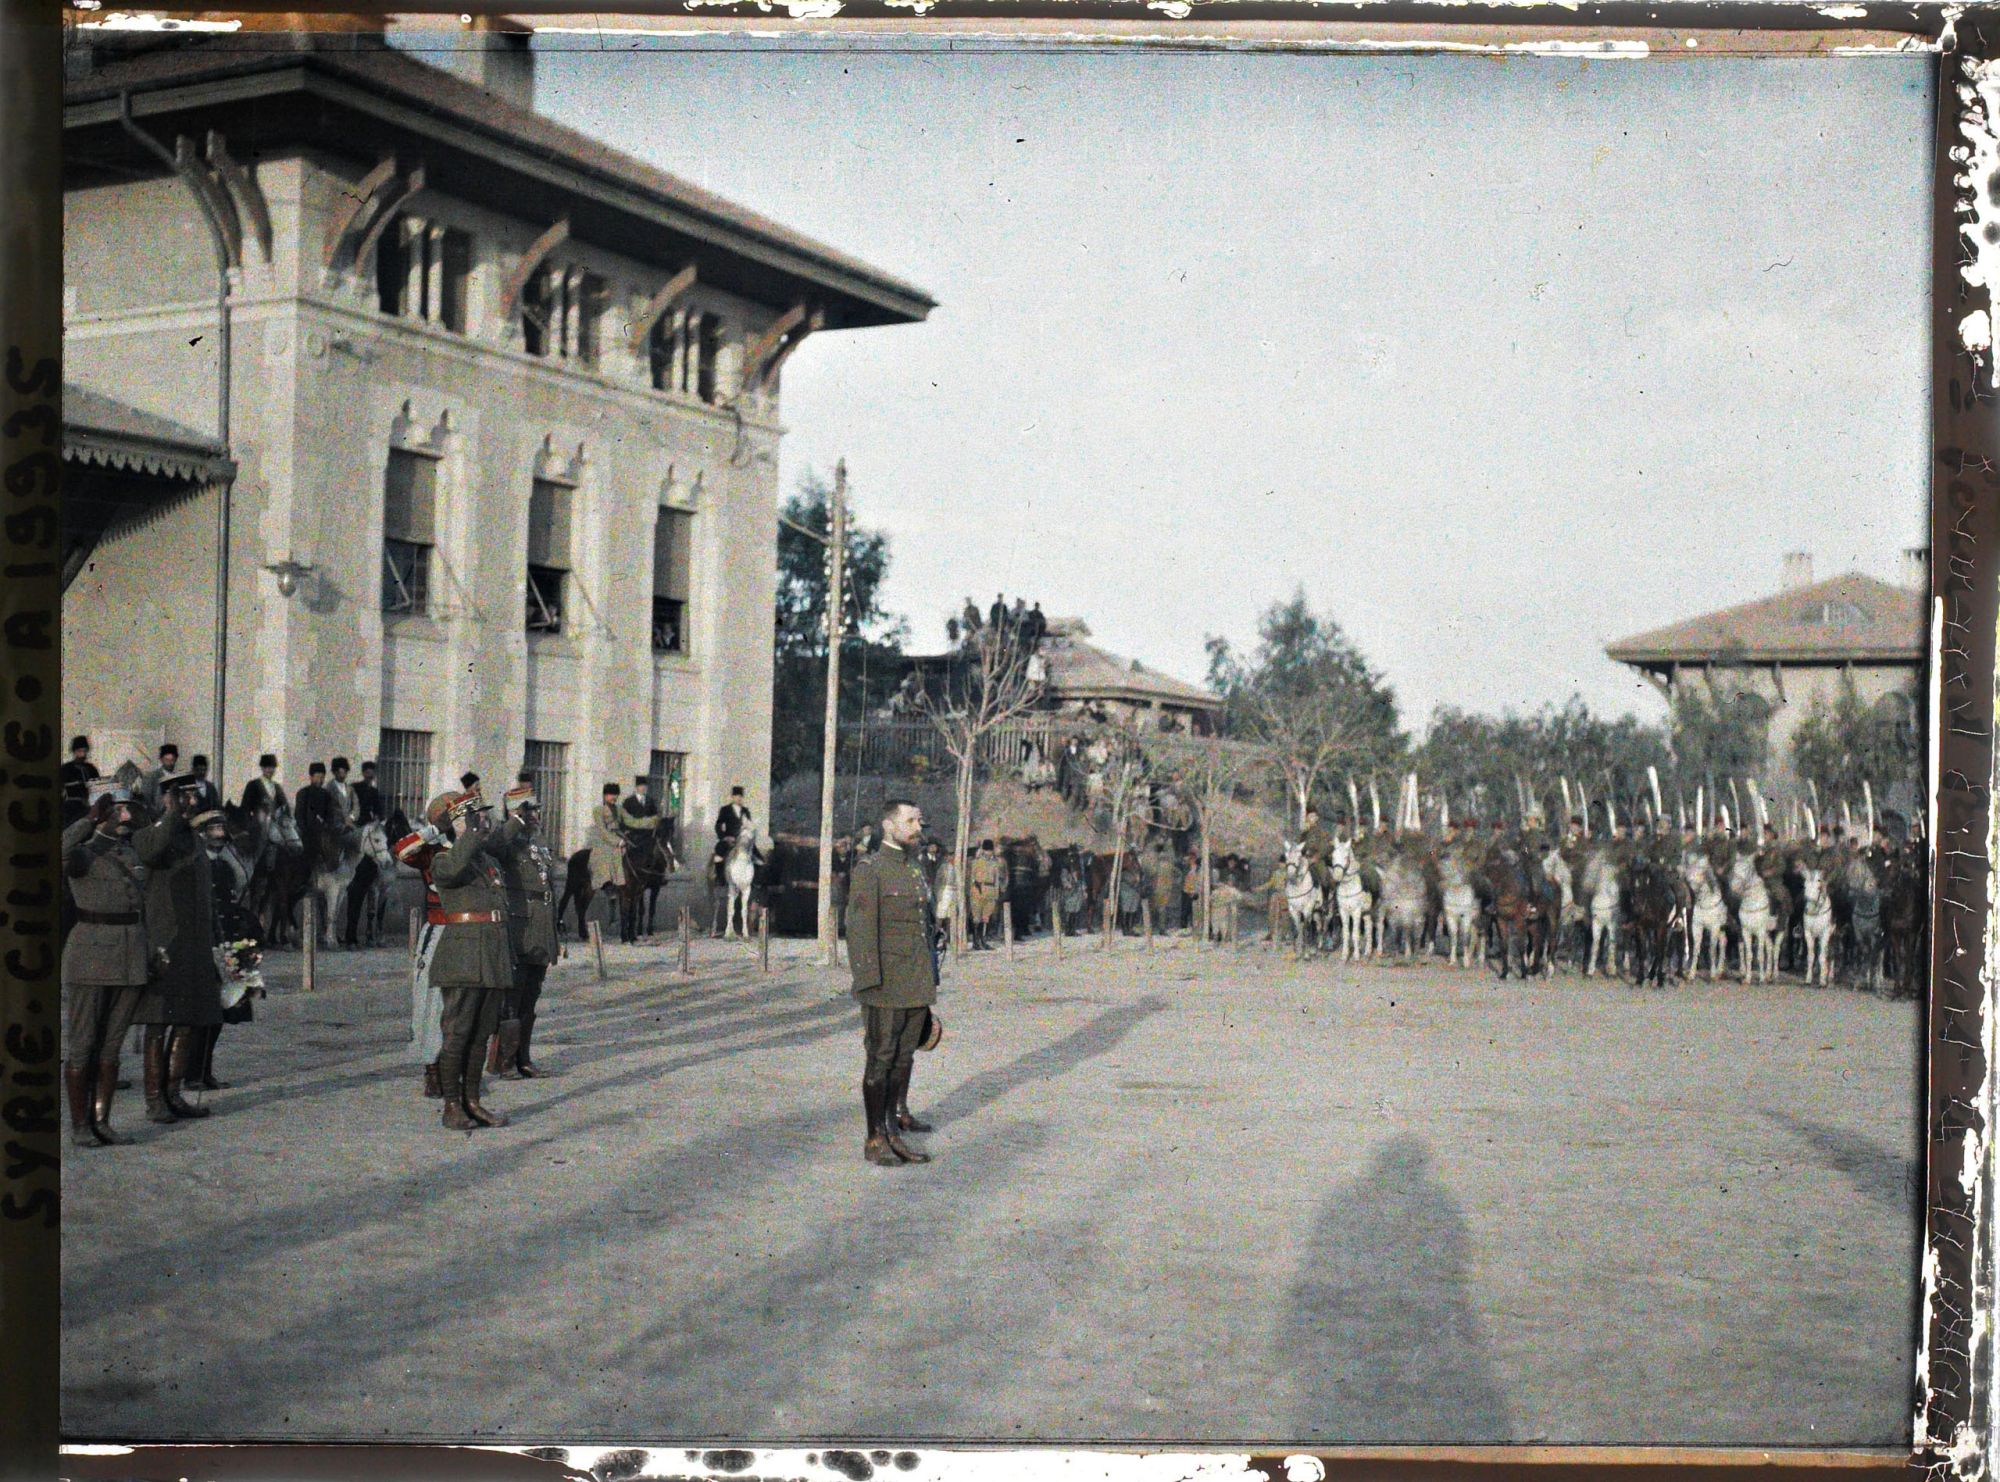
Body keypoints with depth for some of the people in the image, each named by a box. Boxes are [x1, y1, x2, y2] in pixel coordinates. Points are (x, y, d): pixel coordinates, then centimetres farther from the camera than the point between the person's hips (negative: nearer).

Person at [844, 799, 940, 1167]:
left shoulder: (915, 871, 16)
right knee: (880, 1060, -1)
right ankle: (875, 1140, 4)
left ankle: (897, 1117, 19)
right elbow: (860, 931, -14)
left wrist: (928, 988, 19)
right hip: (886, 986, -7)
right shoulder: (869, 870, -9)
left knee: (904, 1056, 11)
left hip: (917, 987, 7)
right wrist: (870, 986, -20)